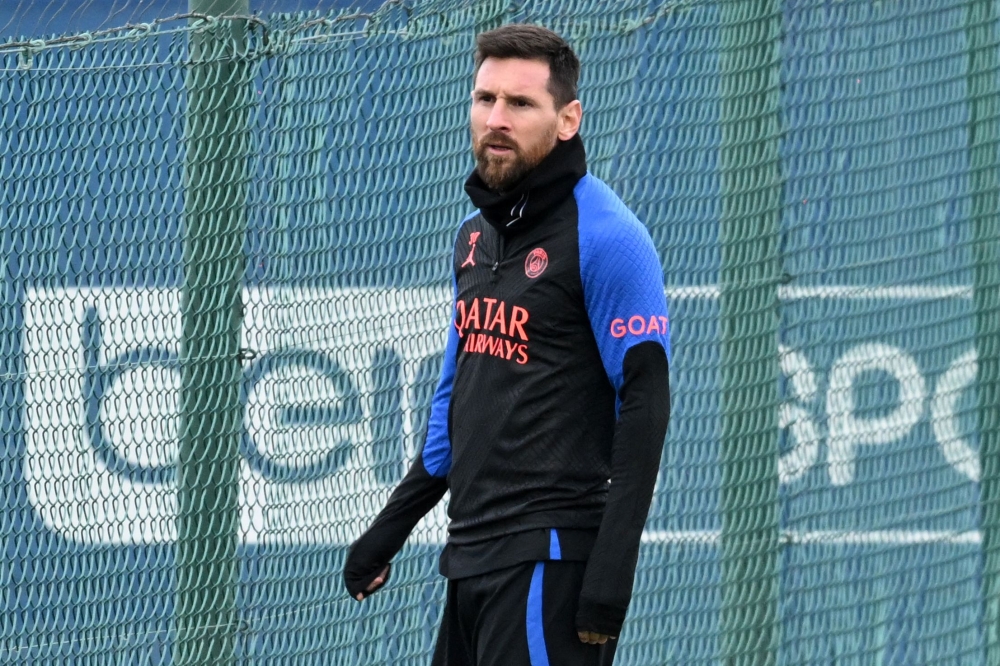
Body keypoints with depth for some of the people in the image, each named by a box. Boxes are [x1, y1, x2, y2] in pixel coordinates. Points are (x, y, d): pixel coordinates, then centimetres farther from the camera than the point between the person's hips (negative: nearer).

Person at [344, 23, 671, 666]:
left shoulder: (605, 237, -10)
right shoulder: (475, 234, 17)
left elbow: (645, 407, -14)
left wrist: (610, 573, -20)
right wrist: (389, 529, 22)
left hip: (547, 559, -9)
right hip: (470, 558, 9)